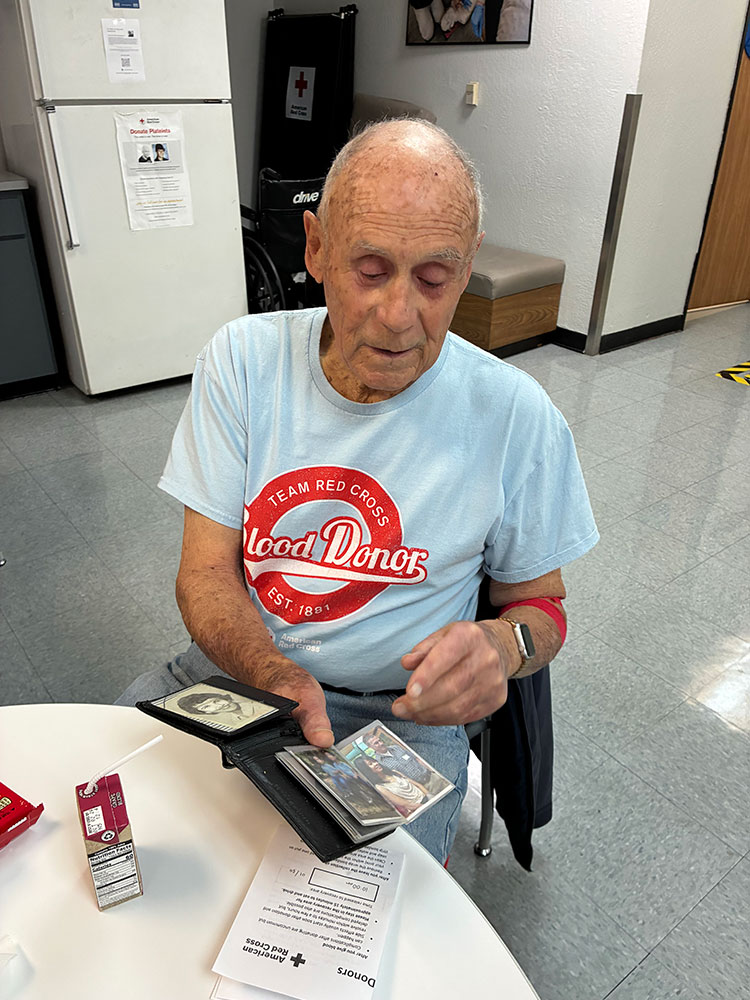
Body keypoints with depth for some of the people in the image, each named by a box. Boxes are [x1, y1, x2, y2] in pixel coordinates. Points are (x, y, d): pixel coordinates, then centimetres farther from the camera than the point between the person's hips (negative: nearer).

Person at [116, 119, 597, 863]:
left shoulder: (515, 416, -12)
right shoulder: (243, 359, -7)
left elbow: (541, 603, 2)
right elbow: (206, 571, -6)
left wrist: (501, 647, -22)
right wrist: (279, 677, -25)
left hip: (400, 711, -2)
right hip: (238, 665, 3)